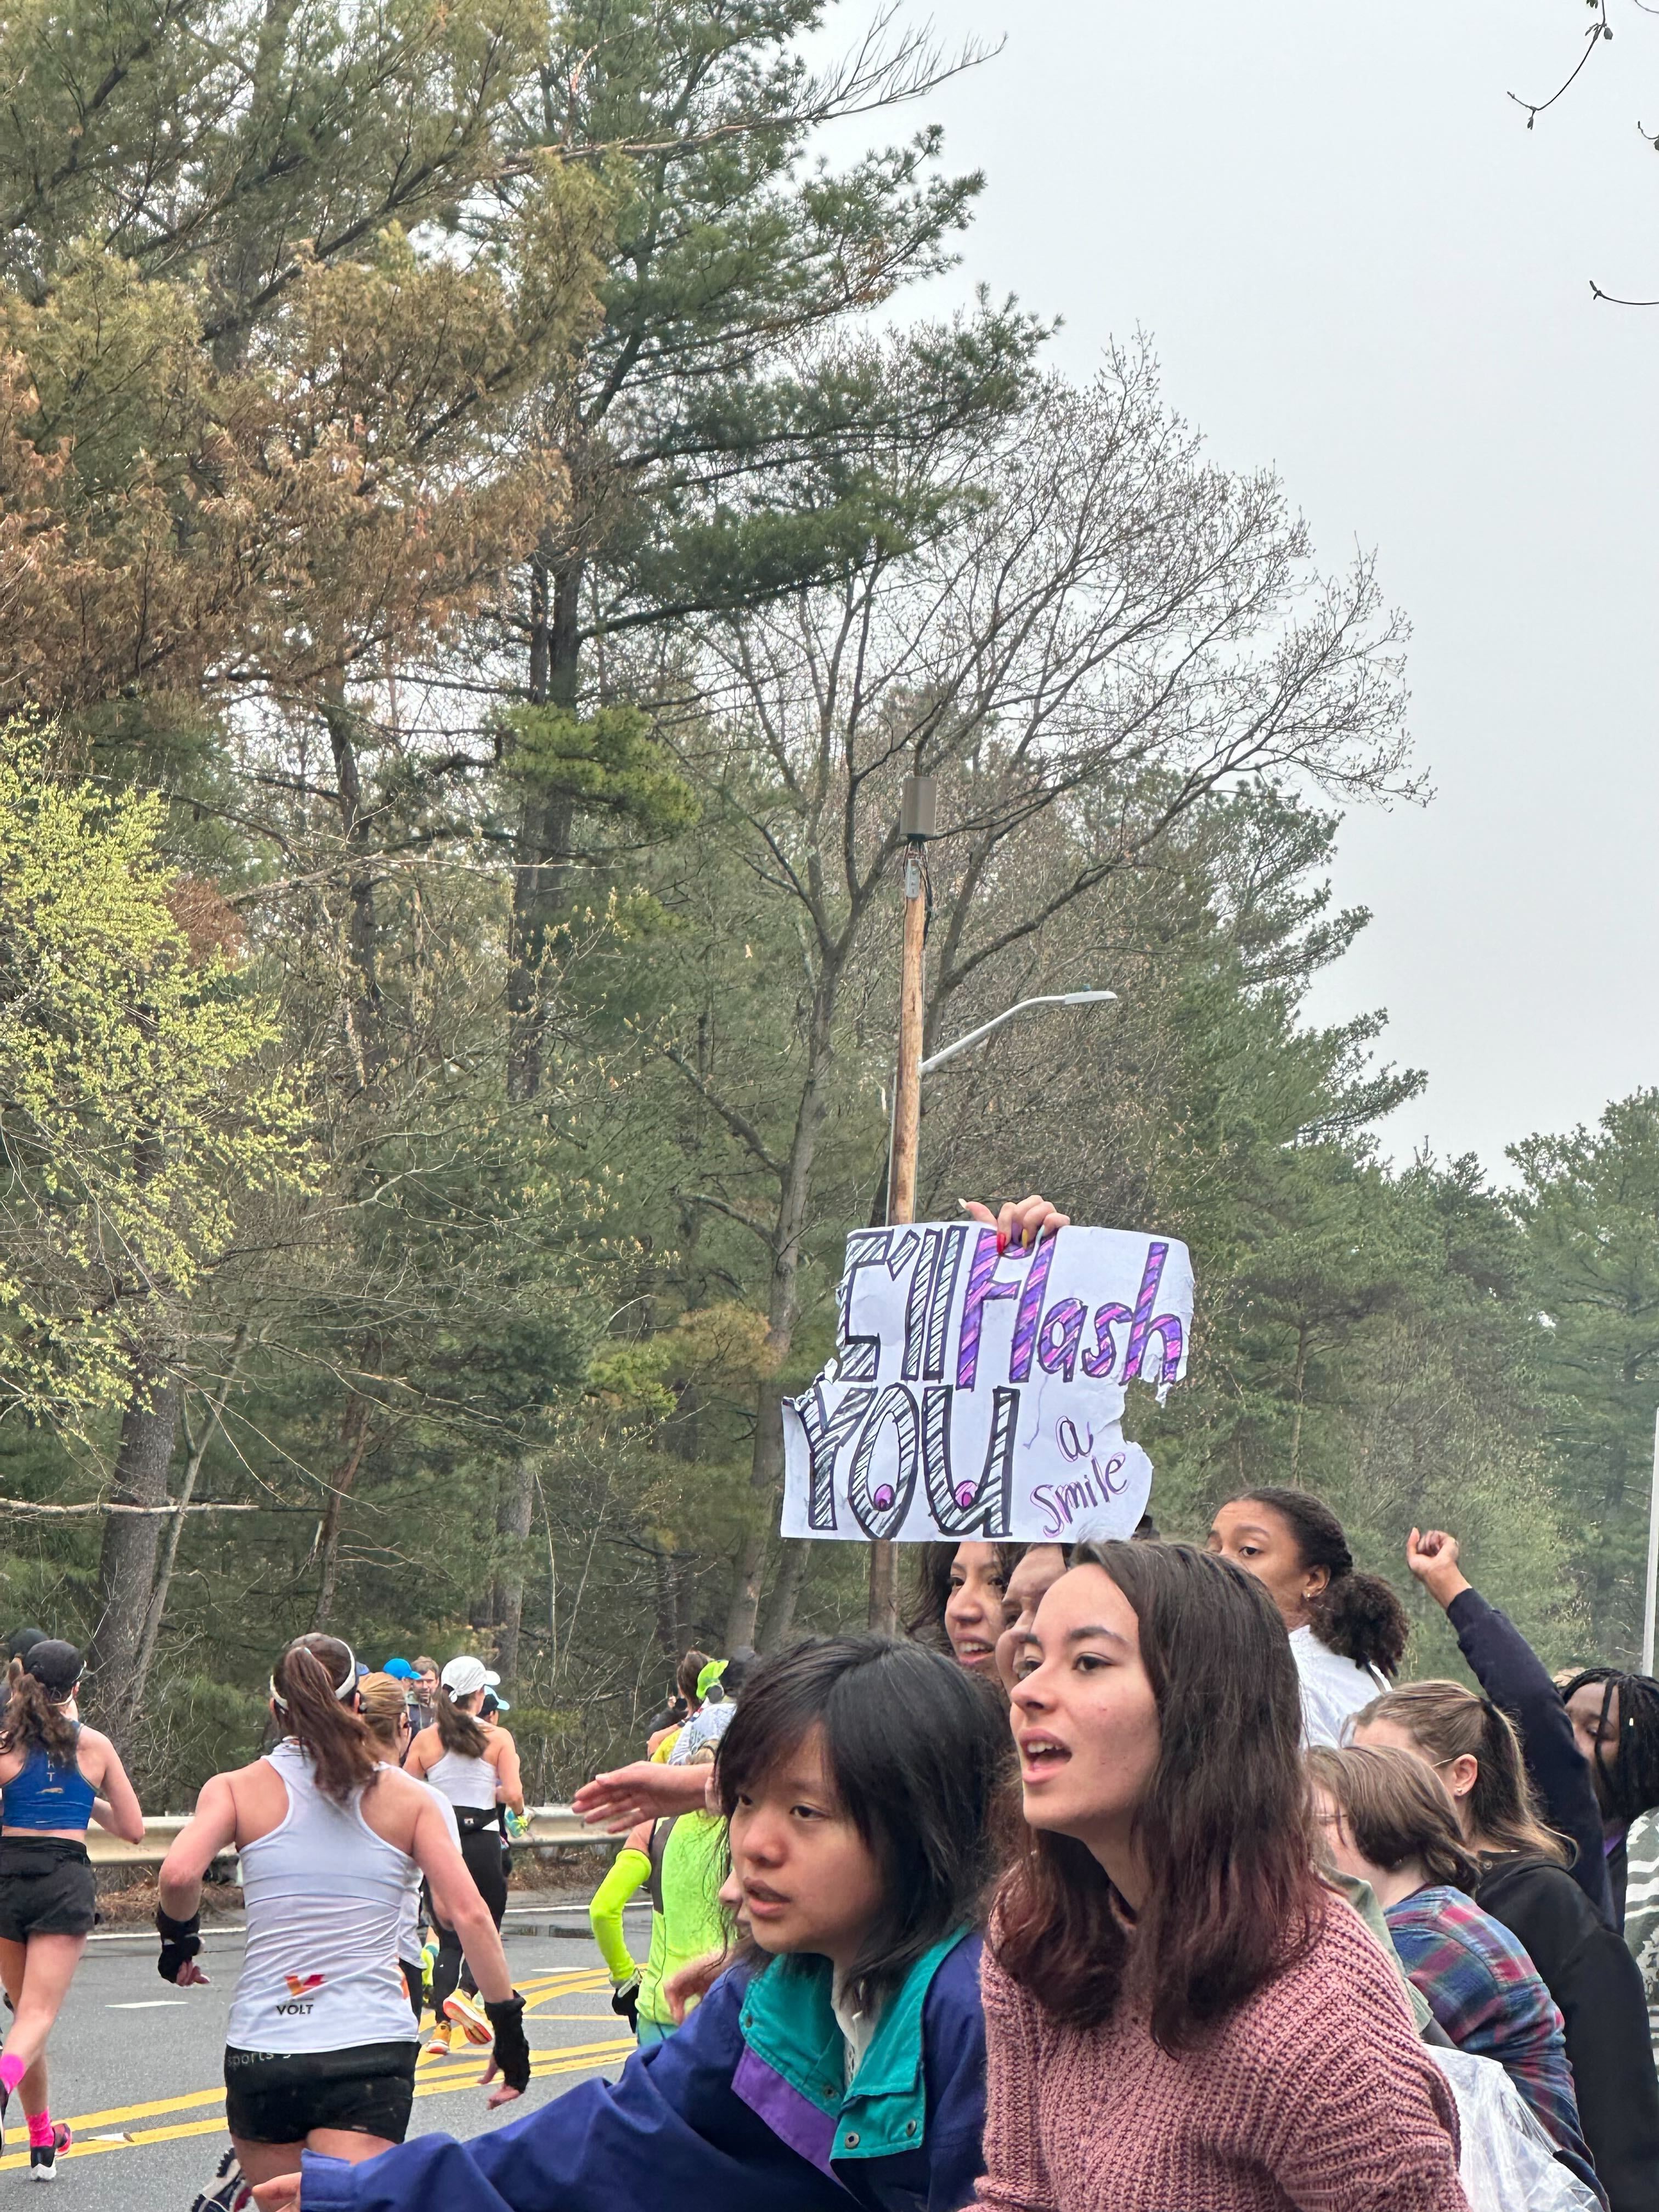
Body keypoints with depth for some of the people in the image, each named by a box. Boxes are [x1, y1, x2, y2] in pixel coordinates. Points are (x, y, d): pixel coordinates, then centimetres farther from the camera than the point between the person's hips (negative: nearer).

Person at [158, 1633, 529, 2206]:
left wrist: (178, 1937, 6)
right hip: (372, 2048, -1)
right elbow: (469, 1913, 0)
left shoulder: (237, 1788, 4)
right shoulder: (406, 1796, 7)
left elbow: (178, 1874, -14)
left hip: (261, 2048, 1)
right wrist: (508, 2024, 5)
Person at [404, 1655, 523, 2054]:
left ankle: (441, 2028, 3)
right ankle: (464, 1992, -17)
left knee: (449, 1940, 13)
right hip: (483, 1844, -2)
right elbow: (514, 1797, -11)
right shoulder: (498, 1739, -4)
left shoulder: (425, 1740, 2)